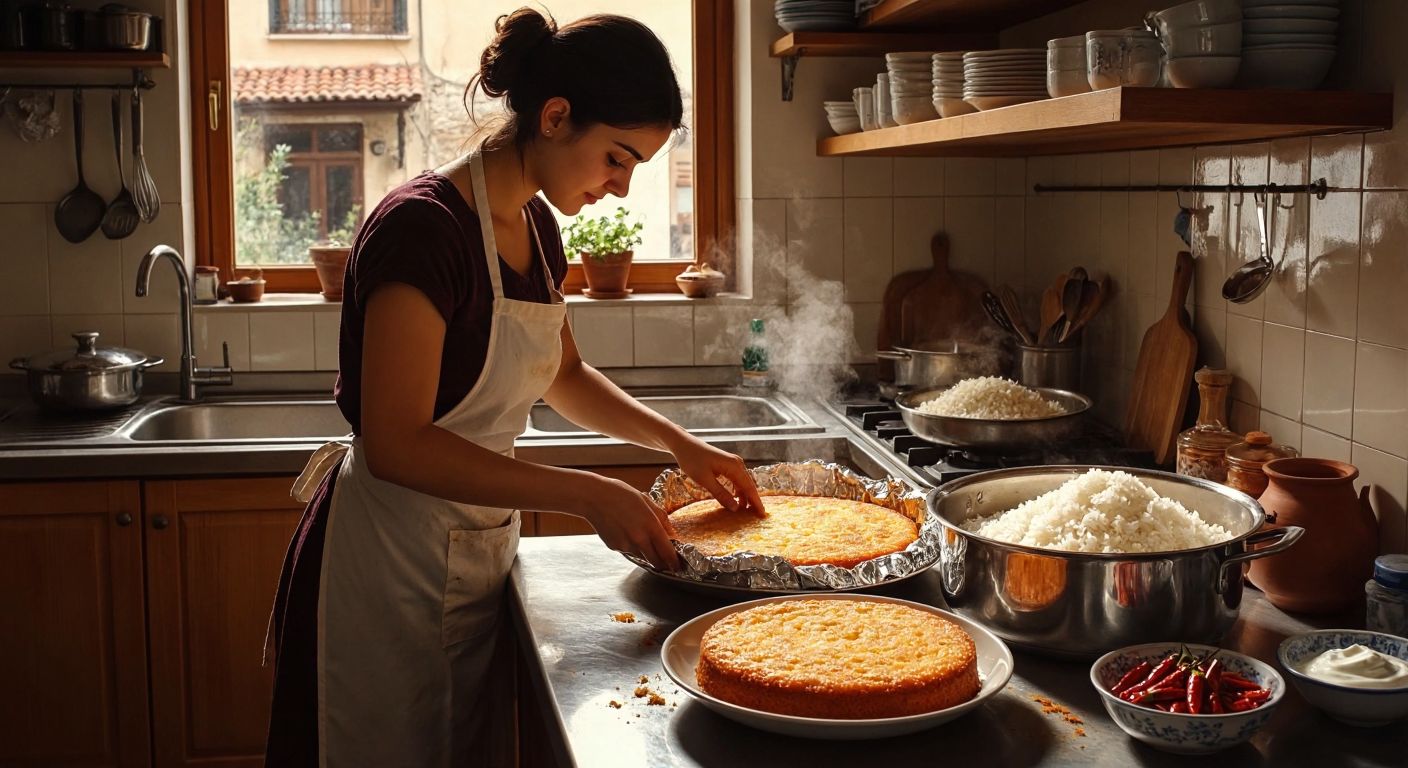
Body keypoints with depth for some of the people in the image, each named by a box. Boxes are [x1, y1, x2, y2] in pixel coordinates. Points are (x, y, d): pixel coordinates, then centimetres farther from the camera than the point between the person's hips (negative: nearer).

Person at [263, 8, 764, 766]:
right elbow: (396, 443, -26)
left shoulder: (537, 227, 5)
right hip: (393, 559, -8)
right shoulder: (423, 226, -21)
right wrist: (587, 494, -26)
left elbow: (564, 376, 21)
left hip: (479, 552, 8)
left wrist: (681, 443, 9)